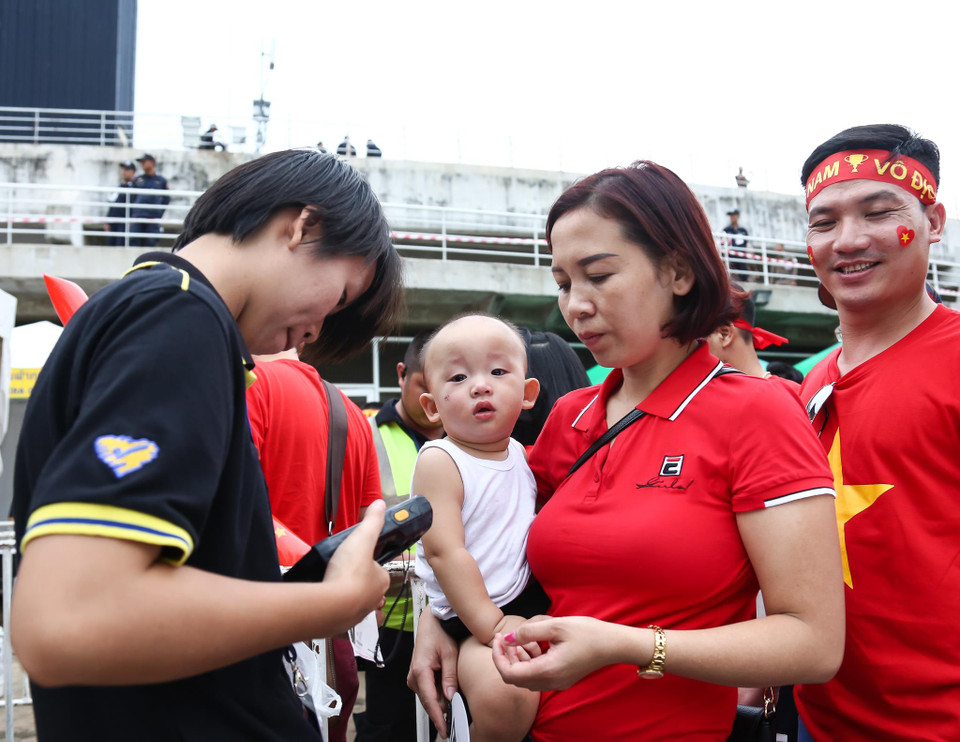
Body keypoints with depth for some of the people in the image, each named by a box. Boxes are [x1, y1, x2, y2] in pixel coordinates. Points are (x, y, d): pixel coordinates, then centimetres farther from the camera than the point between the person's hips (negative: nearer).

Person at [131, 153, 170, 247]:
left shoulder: (161, 180, 7)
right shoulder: (137, 180, 12)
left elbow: (166, 199, 10)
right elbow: (132, 198, 14)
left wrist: (159, 214, 2)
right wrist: (132, 214, 7)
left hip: (153, 219, -2)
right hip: (137, 218, 2)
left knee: (150, 243, -3)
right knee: (136, 243, -3)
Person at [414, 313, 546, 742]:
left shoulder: (521, 454, 9)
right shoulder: (439, 462, -13)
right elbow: (446, 552, -19)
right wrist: (491, 626, -20)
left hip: (537, 598, 7)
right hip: (474, 616, -7)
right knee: (505, 695, -30)